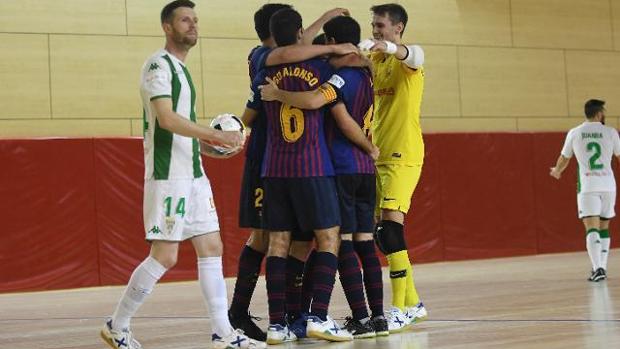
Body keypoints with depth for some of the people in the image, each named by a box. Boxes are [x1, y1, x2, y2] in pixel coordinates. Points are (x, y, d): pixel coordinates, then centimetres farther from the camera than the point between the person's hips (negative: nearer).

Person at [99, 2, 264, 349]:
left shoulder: (181, 69, 19)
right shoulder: (158, 65, -10)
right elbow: (166, 118, -22)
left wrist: (208, 141, 15)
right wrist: (216, 134, -25)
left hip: (193, 174, 9)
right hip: (167, 176, -9)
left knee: (212, 248, 5)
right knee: (165, 256, -8)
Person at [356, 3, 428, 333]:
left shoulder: (412, 55, -5)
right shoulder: (374, 62, 17)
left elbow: (411, 56, -29)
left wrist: (387, 47, -50)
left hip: (403, 155, -8)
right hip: (379, 154, 8)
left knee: (391, 224, -17)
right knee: (381, 230, 8)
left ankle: (400, 308, -14)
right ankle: (412, 302, 19)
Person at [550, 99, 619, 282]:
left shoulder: (574, 133, 4)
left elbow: (564, 159, 17)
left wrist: (556, 171, 39)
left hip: (587, 186, -1)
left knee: (592, 228, -8)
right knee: (604, 227, 16)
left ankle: (597, 268, -23)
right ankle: (602, 267, 18)